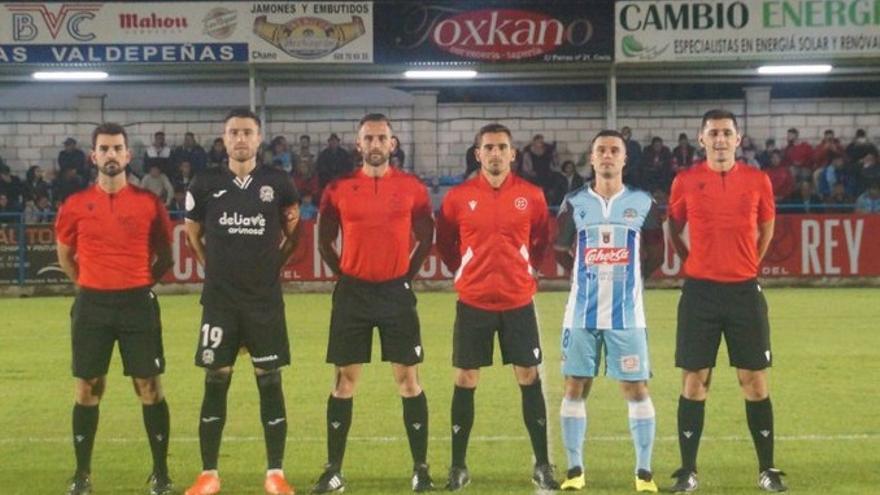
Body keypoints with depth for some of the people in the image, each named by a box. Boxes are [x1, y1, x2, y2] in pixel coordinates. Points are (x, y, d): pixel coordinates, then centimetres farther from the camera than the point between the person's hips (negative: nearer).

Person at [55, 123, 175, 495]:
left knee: (150, 388, 0)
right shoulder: (75, 205, 3)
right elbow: (65, 256, 17)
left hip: (138, 303, -1)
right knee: (87, 389, 5)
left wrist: (141, 282, 5)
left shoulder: (148, 203, 0)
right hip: (91, 304, 1)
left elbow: (164, 255, 10)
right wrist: (89, 285, 13)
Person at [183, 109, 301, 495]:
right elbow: (192, 234, 15)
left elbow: (294, 232, 13)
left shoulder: (277, 183, 0)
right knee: (215, 382, 3)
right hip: (219, 299, 0)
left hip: (266, 299, 0)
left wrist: (273, 264, 6)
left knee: (270, 381, 2)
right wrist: (215, 267, 11)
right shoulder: (205, 184, 1)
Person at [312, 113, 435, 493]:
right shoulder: (338, 189, 0)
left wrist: (408, 274, 3)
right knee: (344, 379, 5)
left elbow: (426, 237, 8)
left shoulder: (412, 187, 0)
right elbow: (324, 239, 9)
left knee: (408, 379, 2)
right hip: (353, 292, 1)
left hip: (396, 292, 0)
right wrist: (342, 274, 4)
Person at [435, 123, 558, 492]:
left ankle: (542, 465, 13)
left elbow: (542, 239, 13)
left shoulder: (531, 195, -1)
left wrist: (528, 270, 6)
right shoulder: (458, 197, -3)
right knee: (465, 382, 4)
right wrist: (464, 272, 6)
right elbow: (444, 242, 11)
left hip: (519, 302, 0)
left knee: (529, 379, 3)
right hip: (473, 302, 0)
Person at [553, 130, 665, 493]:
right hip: (581, 313, 1)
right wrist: (588, 275, 11)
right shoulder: (575, 203, 5)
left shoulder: (642, 203, 3)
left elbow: (655, 253, 11)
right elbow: (559, 249, 14)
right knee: (575, 387, 3)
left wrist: (631, 277, 7)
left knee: (636, 388, -1)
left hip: (627, 313, -1)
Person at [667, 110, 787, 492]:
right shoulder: (685, 181, 0)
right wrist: (694, 262, 6)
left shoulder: (757, 180, 2)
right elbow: (673, 228, 13)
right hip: (699, 291, -1)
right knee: (694, 381, 2)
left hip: (745, 290, 1)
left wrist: (748, 263, 11)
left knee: (754, 381, 4)